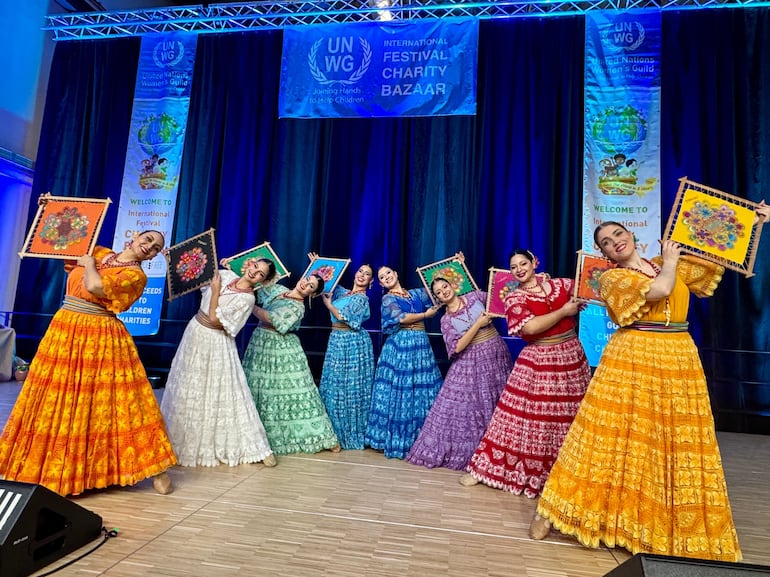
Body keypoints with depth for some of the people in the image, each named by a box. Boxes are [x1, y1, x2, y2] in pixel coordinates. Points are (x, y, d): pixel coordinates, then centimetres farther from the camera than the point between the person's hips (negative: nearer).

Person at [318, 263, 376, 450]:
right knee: (335, 385, 10)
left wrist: (327, 302, -5)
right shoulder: (342, 292, 13)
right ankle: (337, 430, 21)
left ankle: (351, 433, 9)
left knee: (350, 385, -2)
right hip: (337, 341, 8)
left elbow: (341, 315, -17)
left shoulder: (362, 299, -9)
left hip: (353, 342, -8)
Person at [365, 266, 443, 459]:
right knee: (399, 390, -4)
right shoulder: (388, 298, 3)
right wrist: (425, 315, -4)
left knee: (422, 390, 4)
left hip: (420, 345, 5)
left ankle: (419, 440, 14)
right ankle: (396, 439, 6)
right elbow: (400, 318, -12)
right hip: (400, 344, -4)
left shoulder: (417, 293, 16)